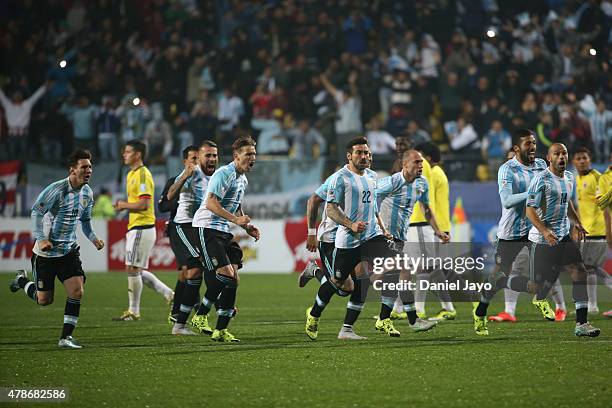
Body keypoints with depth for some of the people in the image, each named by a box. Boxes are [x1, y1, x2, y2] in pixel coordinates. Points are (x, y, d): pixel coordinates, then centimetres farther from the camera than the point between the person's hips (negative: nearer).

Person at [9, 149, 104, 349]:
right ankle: (23, 280, 37)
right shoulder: (56, 189, -19)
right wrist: (41, 238, -23)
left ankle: (66, 337, -2)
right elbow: (36, 211, -14)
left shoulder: (87, 193, 2)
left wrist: (93, 238, 1)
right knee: (44, 300, 5)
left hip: (69, 250, 5)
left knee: (77, 291, -13)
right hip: (46, 251, -5)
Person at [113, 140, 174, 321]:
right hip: (135, 227, 10)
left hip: (141, 229, -10)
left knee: (132, 269, -5)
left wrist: (124, 205, -9)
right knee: (137, 271, 11)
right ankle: (169, 294, 15)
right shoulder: (131, 174, 17)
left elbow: (143, 204, -22)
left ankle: (133, 312, 2)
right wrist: (123, 205, 8)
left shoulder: (143, 175, -15)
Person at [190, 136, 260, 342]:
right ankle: (200, 315, -3)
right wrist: (236, 219, -27)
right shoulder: (224, 174, -13)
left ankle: (221, 330, 4)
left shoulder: (243, 179, 17)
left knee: (233, 280, 0)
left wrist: (247, 226, 15)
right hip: (207, 228, -9)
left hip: (224, 232, 9)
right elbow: (211, 203, -22)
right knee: (225, 274, -20)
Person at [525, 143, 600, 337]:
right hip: (543, 239, -7)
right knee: (542, 284, -5)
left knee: (579, 272, -5)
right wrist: (545, 232, -28)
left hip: (564, 236, 7)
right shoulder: (541, 179, -14)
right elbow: (530, 210, -16)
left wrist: (577, 224, 18)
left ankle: (581, 324, -6)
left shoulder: (569, 178, 11)